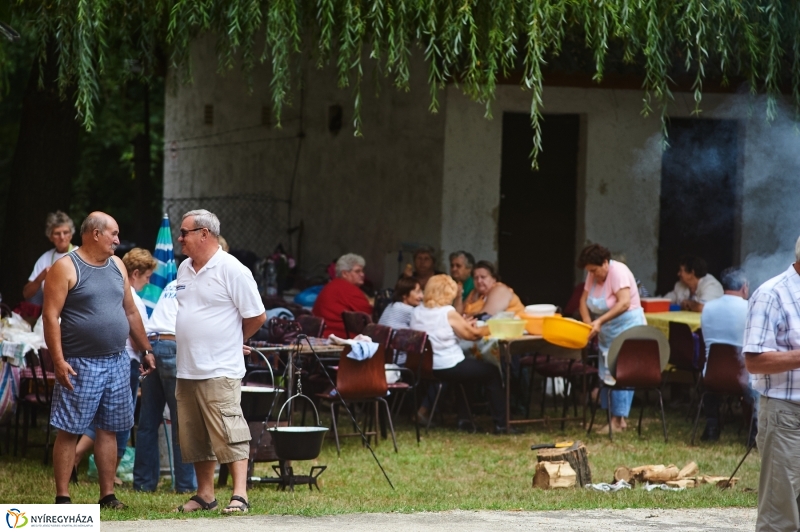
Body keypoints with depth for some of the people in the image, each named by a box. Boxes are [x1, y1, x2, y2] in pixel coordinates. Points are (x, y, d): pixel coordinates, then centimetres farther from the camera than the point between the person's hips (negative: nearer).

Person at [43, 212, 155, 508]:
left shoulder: (117, 266, 13)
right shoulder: (66, 268, -7)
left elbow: (131, 312, 21)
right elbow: (51, 316, -12)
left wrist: (146, 350, 20)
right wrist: (59, 360, -18)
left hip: (117, 362, 6)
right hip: (80, 363, -6)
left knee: (108, 430, 8)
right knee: (69, 431, -4)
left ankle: (108, 495, 13)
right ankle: (62, 498, -2)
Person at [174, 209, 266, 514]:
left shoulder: (232, 271, -11)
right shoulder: (184, 269, 13)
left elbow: (256, 317, -9)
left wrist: (231, 340, 4)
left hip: (219, 371, -8)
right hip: (187, 370, 8)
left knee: (229, 434, -11)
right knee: (194, 438, 11)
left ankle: (240, 495, -12)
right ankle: (205, 495, 19)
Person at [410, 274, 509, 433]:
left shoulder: (417, 312, 5)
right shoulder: (448, 313, -15)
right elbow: (472, 334, -6)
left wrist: (462, 325, 22)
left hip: (423, 368, 8)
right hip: (448, 368, -8)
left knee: (466, 366, 36)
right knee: (492, 372, 10)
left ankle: (464, 419, 32)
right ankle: (501, 423, 6)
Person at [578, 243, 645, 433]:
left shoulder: (618, 272, -21)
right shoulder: (593, 275, 3)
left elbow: (624, 303, -30)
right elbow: (584, 299, 5)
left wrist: (600, 321, -34)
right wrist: (588, 324, -11)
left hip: (627, 328, -9)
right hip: (607, 332, 9)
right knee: (606, 373, 8)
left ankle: (619, 419, -8)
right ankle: (613, 416, 12)